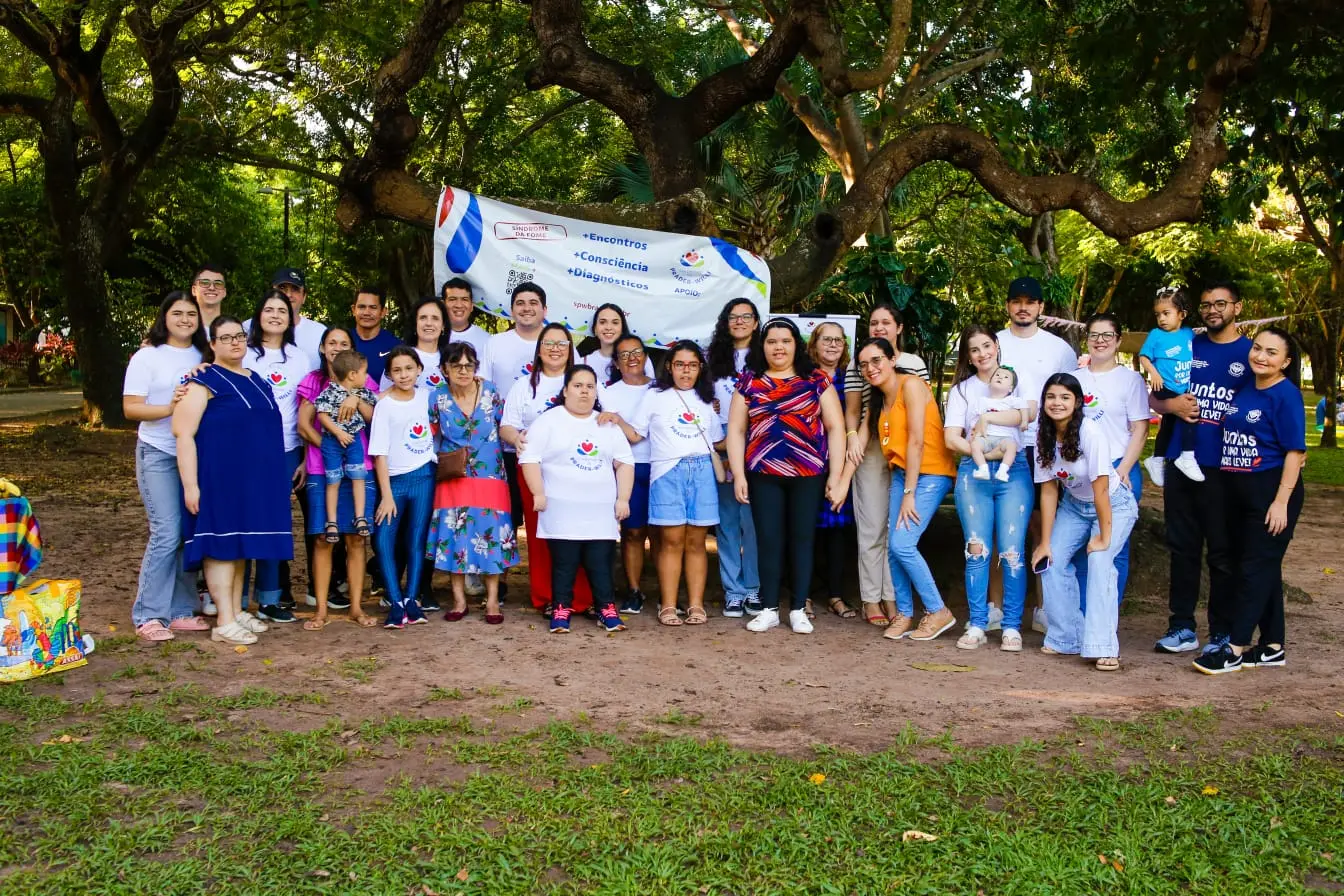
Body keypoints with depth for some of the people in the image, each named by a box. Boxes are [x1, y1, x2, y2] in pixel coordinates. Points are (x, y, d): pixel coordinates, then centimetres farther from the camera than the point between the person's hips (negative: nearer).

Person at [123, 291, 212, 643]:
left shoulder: (203, 357, 12)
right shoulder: (147, 357, -2)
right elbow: (130, 408, -7)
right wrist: (170, 408, -21)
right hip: (159, 454, -5)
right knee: (167, 534, -11)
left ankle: (181, 610, 15)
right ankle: (148, 616, -1)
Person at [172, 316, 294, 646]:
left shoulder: (255, 379, 15)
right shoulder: (205, 381, -7)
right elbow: (183, 432, -15)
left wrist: (278, 474, 21)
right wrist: (190, 484, -21)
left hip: (254, 478, 7)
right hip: (218, 477, -7)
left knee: (241, 543, 13)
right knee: (222, 543, -5)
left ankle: (238, 612, 22)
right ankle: (224, 623, -1)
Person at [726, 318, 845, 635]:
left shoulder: (817, 380, 4)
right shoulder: (749, 382, 8)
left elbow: (835, 428, 2)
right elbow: (736, 430, 6)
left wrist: (835, 476, -4)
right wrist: (738, 475, -2)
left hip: (809, 475, -1)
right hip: (763, 475, 1)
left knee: (802, 539, 4)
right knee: (768, 540, 3)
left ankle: (799, 610, 13)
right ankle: (769, 609, 13)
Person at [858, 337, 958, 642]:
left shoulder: (910, 385, -12)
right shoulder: (878, 399, 13)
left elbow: (917, 440, -16)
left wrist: (909, 493, -17)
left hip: (930, 474, -7)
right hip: (901, 474, 7)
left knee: (902, 545, -15)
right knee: (893, 547, -1)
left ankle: (938, 611, 1)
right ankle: (904, 614, 13)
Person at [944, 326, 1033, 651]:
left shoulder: (1016, 378, 12)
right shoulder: (961, 389, 13)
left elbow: (1030, 412, -9)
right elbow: (951, 437, 1)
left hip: (1014, 472, -1)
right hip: (973, 474, 1)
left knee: (1012, 551, -6)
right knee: (977, 550, -2)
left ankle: (1011, 626, 1)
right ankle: (977, 624, 4)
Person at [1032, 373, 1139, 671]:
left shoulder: (1090, 433, -28)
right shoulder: (1045, 437, -10)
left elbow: (1100, 489, -26)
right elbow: (1048, 490, -7)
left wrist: (1104, 537, -23)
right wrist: (1045, 542, -9)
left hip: (1114, 505, -6)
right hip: (1074, 505, 6)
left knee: (1099, 562, -24)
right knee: (1052, 562, -7)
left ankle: (1103, 647, -20)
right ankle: (1067, 639, 8)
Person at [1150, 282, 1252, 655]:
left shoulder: (1251, 354, 2)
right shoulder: (1186, 347, 10)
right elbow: (1151, 397, 13)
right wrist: (1169, 405, -8)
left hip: (1224, 469, -3)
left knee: (1222, 553, 3)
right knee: (1182, 547, 10)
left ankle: (1223, 634, 14)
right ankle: (1182, 627, 20)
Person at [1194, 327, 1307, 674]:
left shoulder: (1286, 395, -11)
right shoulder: (1245, 390, 10)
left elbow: (1294, 452, -14)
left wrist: (1281, 501, -18)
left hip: (1271, 492, -8)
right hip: (1239, 491, 8)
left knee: (1256, 567, -4)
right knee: (1262, 568, 13)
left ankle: (1235, 650, -1)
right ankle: (1273, 647, 22)